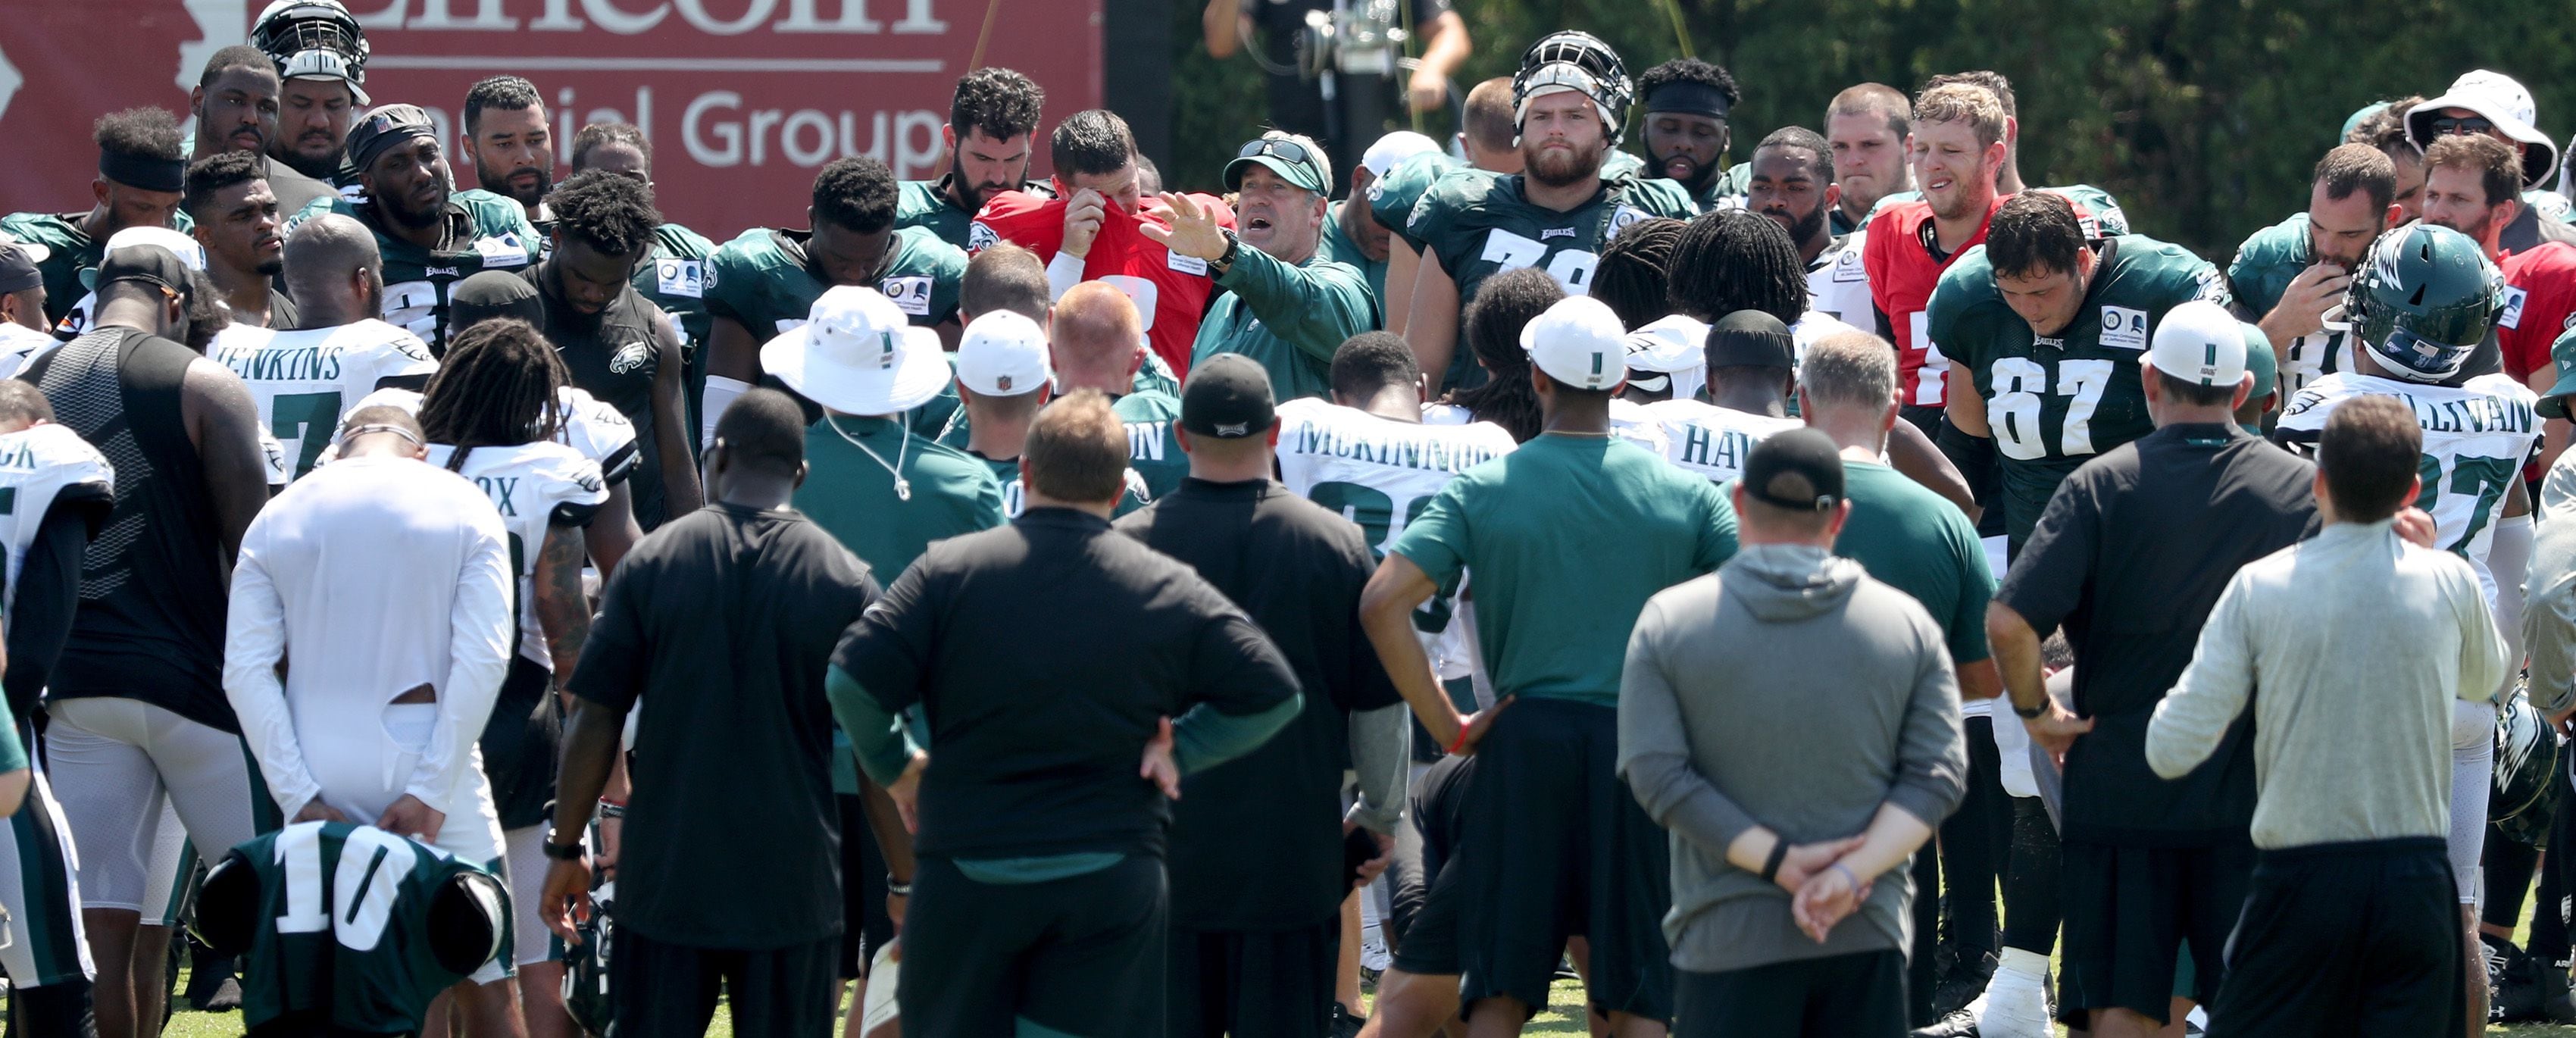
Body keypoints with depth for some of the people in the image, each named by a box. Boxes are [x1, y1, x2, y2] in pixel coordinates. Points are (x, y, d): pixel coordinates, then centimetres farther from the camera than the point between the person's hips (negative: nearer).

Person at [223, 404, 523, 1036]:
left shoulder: (278, 518, 7)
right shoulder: (463, 509, 2)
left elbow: (246, 671, -1)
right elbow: (482, 659, -9)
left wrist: (300, 796, -5)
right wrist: (432, 790, -10)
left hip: (322, 769, 2)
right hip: (424, 761, -2)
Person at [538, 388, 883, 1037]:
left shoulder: (651, 563, -3)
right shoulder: (845, 582, -4)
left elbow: (594, 724, -3)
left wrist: (565, 849, 8)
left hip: (667, 879, 1)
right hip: (795, 883, -1)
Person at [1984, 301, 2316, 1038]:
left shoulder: (2101, 487, -6)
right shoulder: (2300, 488, 0)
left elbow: (2009, 622, -15)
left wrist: (2036, 711, 1)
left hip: (2119, 782, -1)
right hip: (2251, 789, 1)